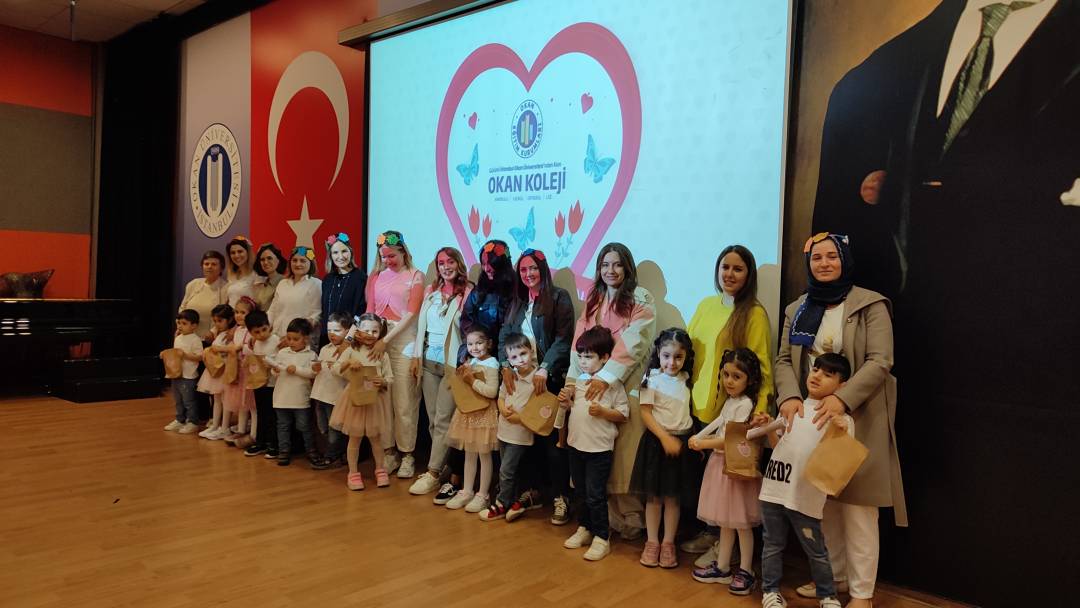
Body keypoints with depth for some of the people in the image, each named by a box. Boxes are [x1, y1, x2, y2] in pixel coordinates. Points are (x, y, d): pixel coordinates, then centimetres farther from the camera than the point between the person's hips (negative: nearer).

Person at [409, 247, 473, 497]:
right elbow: (421, 325, 13)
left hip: (452, 363, -6)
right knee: (432, 419, 9)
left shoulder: (468, 292, -7)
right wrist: (416, 356, 8)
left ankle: (433, 473, 2)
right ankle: (443, 465, 20)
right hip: (429, 361, 6)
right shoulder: (431, 291, 11)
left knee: (442, 420, -5)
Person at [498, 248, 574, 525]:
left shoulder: (558, 297, -4)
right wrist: (505, 365, -8)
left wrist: (544, 370, -20)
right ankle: (531, 491, 21)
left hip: (550, 378, -5)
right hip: (521, 376, 5)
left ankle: (560, 498, 3)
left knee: (552, 438, -5)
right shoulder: (517, 302, 15)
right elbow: (504, 335, 8)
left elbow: (563, 338, -12)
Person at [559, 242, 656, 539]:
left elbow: (632, 345, -12)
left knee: (623, 457, -4)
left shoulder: (641, 300, 0)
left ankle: (632, 520, 10)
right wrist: (572, 382, -4)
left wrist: (606, 377, -20)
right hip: (592, 389, 5)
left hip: (626, 389, -5)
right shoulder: (592, 301, 16)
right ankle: (611, 518, 16)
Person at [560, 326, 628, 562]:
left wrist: (602, 411, -24)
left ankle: (601, 538, 12)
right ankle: (584, 529, 34)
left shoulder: (612, 384, -12)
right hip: (576, 444, 7)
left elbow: (623, 414, -11)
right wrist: (566, 401, -1)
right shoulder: (578, 380, 6)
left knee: (595, 494, 0)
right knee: (581, 491, 18)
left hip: (599, 447, -6)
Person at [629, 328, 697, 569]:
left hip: (681, 442, 3)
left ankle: (668, 544, 19)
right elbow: (645, 413, -11)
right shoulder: (652, 378, -8)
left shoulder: (686, 379, 6)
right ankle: (652, 542, 17)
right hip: (656, 441, -3)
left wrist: (680, 439, 0)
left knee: (673, 497, 9)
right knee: (654, 496, 5)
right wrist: (665, 438, -19)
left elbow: (688, 411, 13)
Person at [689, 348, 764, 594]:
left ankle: (746, 572, 14)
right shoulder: (730, 401, 10)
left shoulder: (745, 403, -16)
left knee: (741, 522, 3)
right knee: (725, 521, 15)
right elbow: (720, 426, 15)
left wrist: (704, 443, -13)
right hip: (720, 463, 8)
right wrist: (698, 438, 0)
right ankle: (722, 568, 25)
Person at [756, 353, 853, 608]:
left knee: (816, 550, 11)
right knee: (772, 545, 15)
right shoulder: (792, 406, 8)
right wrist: (767, 428, 2)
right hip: (774, 489, 4)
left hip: (804, 496, -4)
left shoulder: (840, 417, -6)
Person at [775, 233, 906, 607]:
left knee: (857, 508, -1)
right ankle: (833, 576, 27)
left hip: (857, 420, -5)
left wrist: (842, 398, -26)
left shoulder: (870, 305, -5)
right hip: (811, 419, 5)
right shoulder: (797, 310, 11)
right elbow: (784, 360, 4)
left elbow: (880, 362, -13)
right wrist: (790, 397, -15)